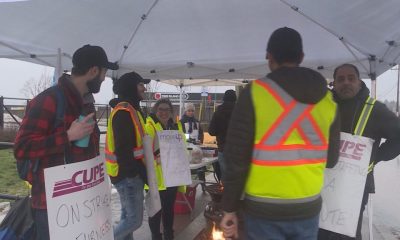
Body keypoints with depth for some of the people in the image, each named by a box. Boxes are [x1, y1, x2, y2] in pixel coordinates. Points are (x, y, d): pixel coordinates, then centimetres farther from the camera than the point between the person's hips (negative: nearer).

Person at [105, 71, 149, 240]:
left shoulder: (130, 109, 14)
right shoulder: (124, 111, -19)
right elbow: (123, 149, -24)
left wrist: (139, 170, 14)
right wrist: (133, 173, -20)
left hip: (130, 173, 10)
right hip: (127, 174, -10)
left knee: (127, 217, 18)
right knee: (135, 220, -2)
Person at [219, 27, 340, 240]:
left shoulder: (254, 93, -12)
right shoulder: (326, 99, 1)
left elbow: (236, 158, -13)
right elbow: (331, 159, 8)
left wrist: (229, 208, -4)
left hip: (264, 209, -3)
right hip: (308, 208, 4)